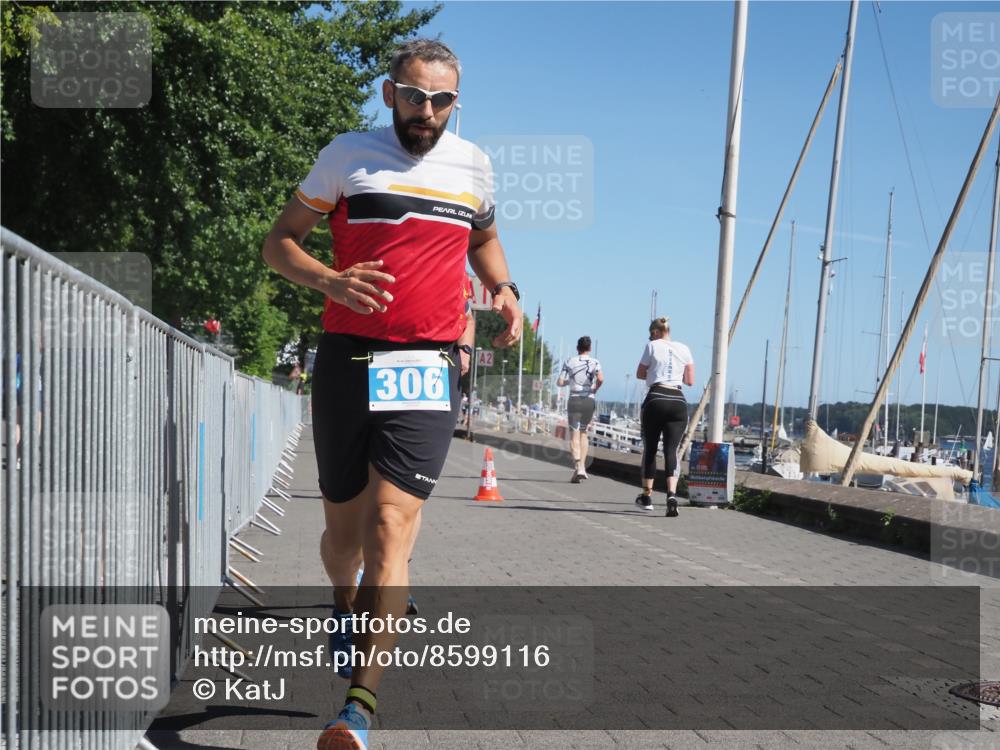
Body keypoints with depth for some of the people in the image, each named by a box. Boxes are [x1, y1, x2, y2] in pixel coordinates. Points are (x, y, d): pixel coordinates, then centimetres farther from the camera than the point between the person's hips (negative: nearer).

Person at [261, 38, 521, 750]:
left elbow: (484, 237, 31)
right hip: (346, 363, 0)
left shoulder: (473, 165, 12)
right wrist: (330, 280, -15)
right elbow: (280, 242, 6)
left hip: (428, 371, 0)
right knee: (344, 526, 11)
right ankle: (347, 609, 46)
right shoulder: (349, 155, 3)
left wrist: (504, 287, 9)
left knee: (390, 526, -14)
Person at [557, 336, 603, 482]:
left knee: (574, 434, -2)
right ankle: (582, 466, 12)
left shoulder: (569, 362, 3)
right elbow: (600, 379, -15)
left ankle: (577, 466, -19)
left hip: (574, 400, -2)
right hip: (589, 400, 2)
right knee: (583, 432, 17)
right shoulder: (594, 362, 3)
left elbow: (560, 382, -1)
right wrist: (595, 388, 3)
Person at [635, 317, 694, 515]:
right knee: (672, 450, -3)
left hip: (656, 399, -2)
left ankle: (647, 496, 21)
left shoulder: (653, 346, 5)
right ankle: (671, 494, -24)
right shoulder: (684, 349, 14)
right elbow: (690, 381, 16)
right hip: (678, 402, 2)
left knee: (649, 448, 12)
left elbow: (640, 374, 13)